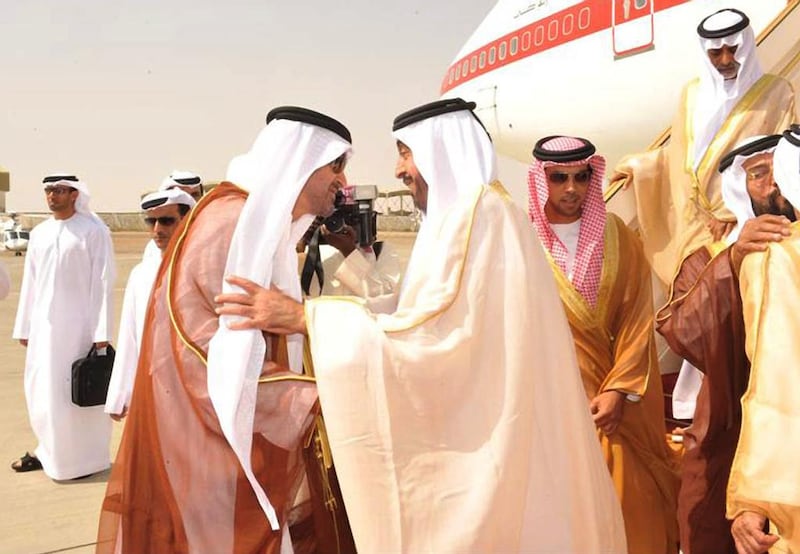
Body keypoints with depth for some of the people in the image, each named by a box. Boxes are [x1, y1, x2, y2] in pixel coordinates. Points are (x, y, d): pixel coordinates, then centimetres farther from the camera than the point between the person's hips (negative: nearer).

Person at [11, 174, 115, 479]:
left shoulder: (93, 231, -7)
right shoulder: (39, 233, 11)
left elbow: (103, 282, -10)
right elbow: (30, 283, 13)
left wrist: (101, 332, -14)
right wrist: (24, 326, 12)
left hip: (77, 323, -6)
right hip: (43, 324, 6)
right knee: (42, 391, 13)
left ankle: (84, 459, 14)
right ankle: (50, 450, 29)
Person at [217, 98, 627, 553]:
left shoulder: (475, 213, -14)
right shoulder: (483, 213, 17)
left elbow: (435, 330, -25)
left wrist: (305, 316, -22)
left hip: (486, 439, -9)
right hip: (490, 433, 10)